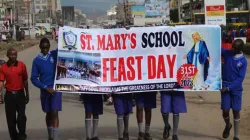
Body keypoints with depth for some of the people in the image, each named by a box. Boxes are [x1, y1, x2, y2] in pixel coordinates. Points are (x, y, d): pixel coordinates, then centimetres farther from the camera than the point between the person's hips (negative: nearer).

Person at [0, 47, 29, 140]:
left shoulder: (22, 65, 1)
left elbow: (25, 81, 7)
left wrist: (27, 94, 8)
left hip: (20, 94, 0)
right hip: (9, 95, 1)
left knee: (21, 116, -5)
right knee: (10, 118, 6)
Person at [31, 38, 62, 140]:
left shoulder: (55, 54, 0)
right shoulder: (37, 60, -2)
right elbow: (34, 78, -3)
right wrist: (46, 88, -11)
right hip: (45, 90, 1)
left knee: (54, 113, -9)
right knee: (48, 113, 13)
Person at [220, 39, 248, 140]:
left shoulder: (243, 61, -9)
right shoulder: (227, 53, -3)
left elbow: (240, 78, -12)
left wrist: (229, 88, -18)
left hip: (236, 88, -1)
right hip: (225, 86, 1)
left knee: (236, 112, 3)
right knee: (225, 111, -3)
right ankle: (228, 125, 31)